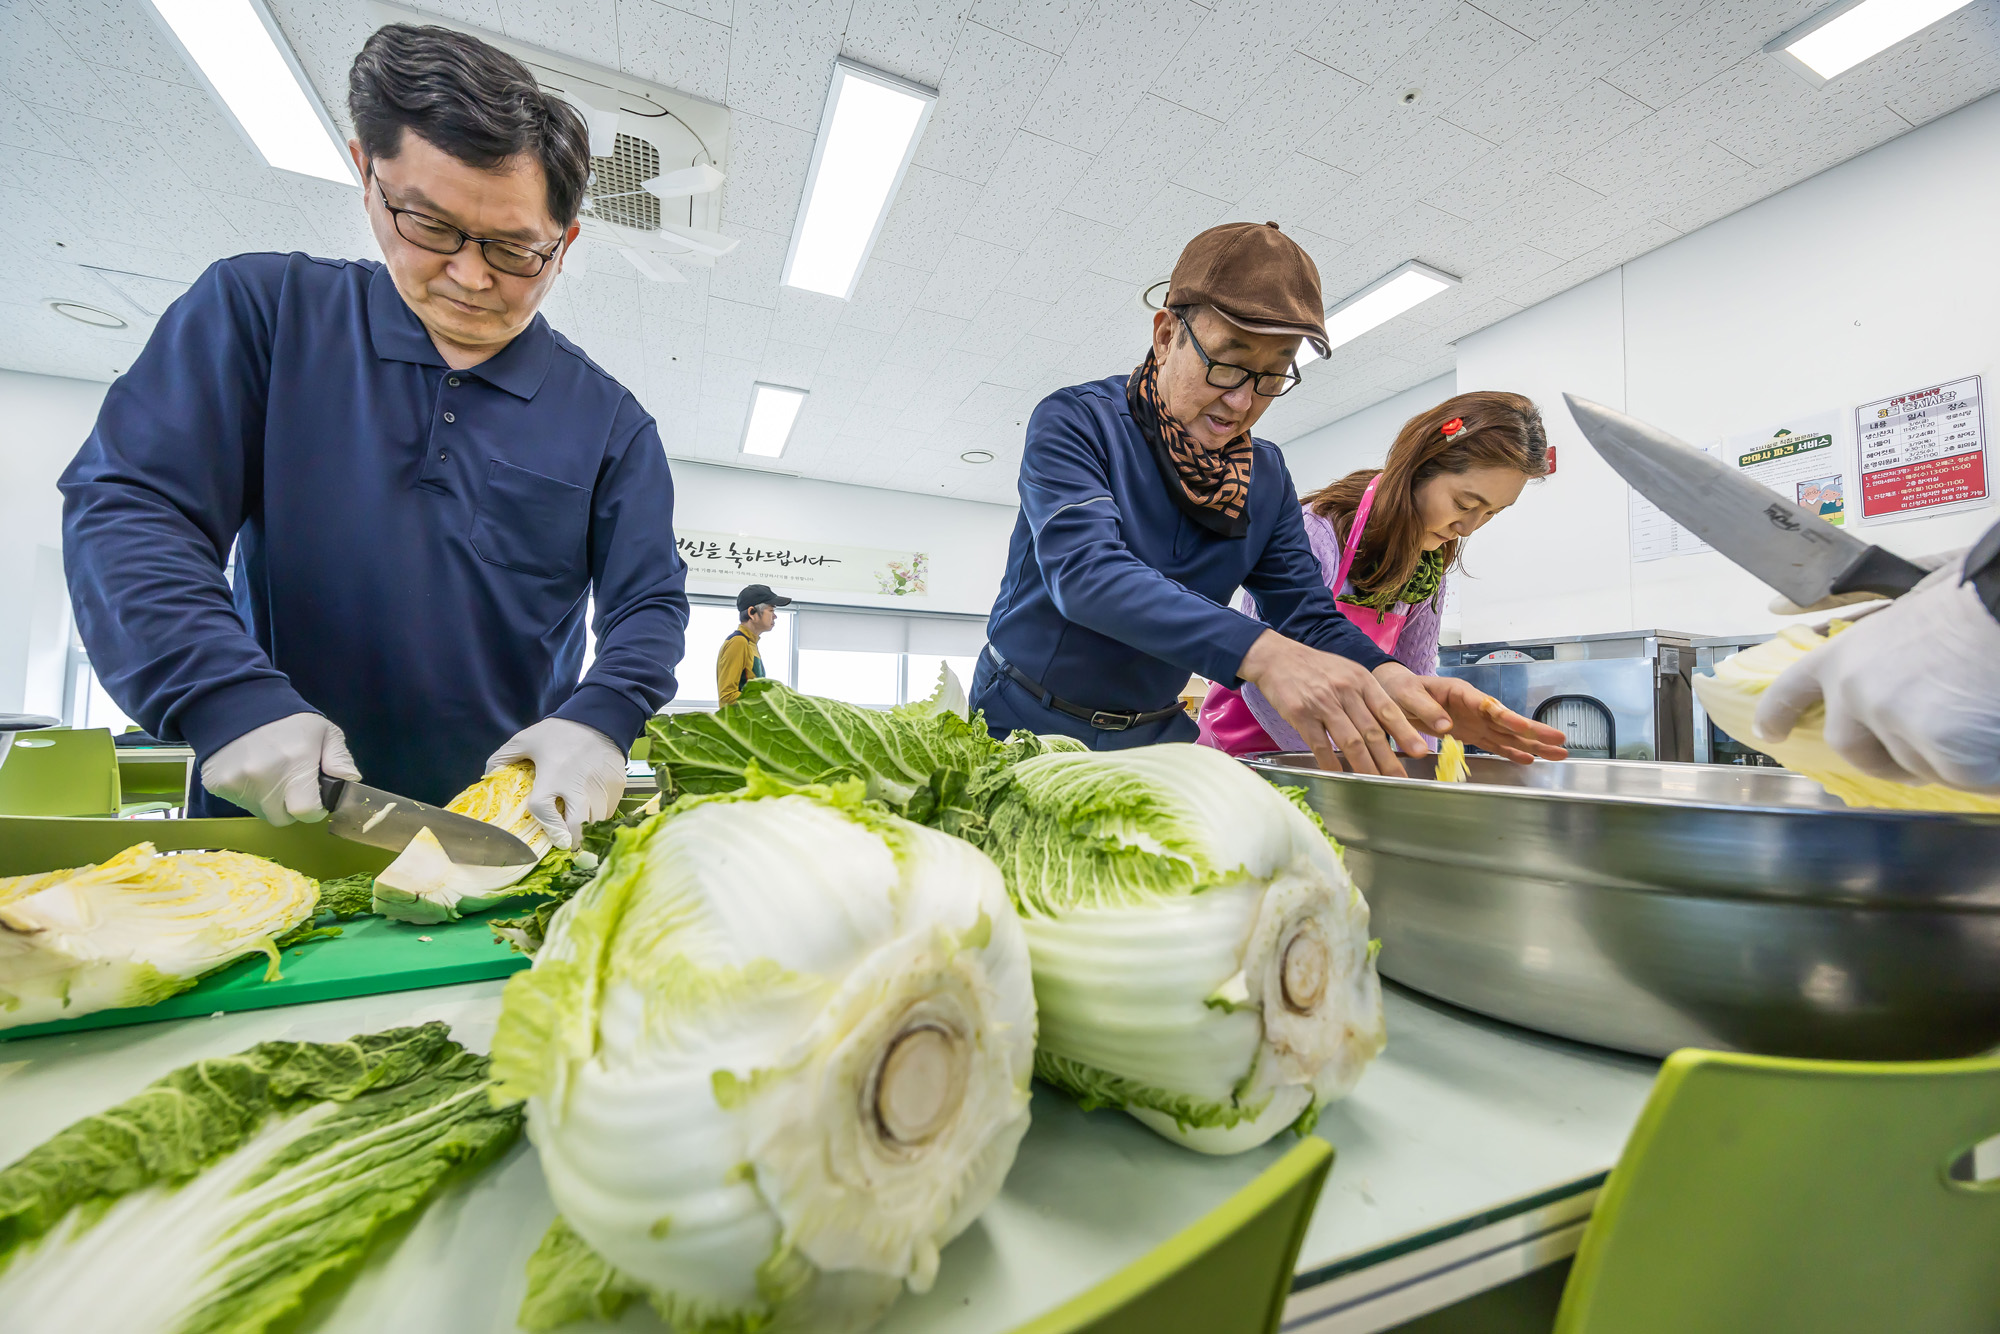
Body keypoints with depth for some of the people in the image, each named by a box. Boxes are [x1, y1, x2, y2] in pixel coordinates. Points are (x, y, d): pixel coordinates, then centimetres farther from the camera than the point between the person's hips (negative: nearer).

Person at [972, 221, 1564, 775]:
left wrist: (1391, 680, -24)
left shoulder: (1267, 478, 3)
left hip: (1154, 735, 4)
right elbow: (1084, 571, -30)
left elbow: (1309, 614, -1)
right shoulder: (1075, 422, -14)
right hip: (1027, 722, -3)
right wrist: (1261, 653, -43)